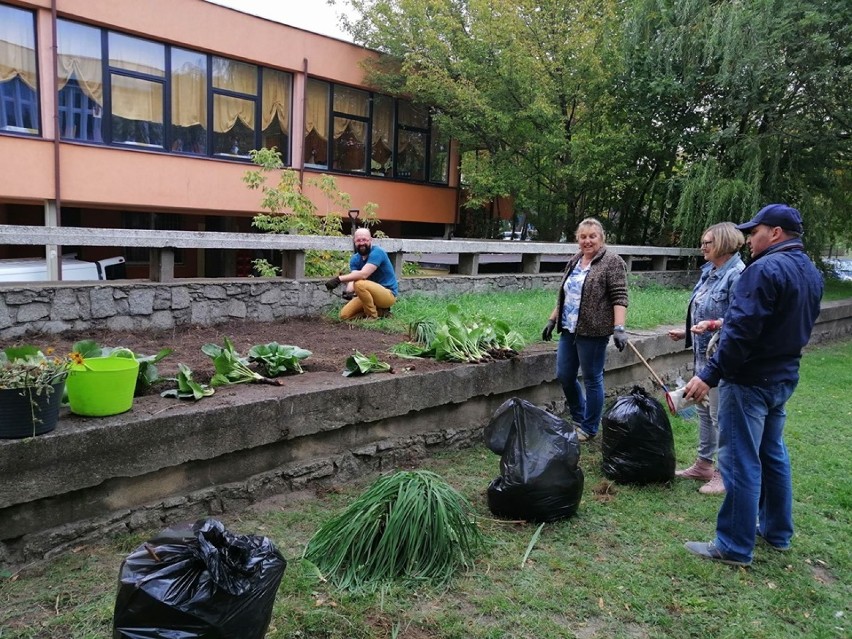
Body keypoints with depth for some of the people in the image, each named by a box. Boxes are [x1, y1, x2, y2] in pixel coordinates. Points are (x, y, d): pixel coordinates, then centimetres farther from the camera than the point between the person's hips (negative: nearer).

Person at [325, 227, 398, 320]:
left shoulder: (377, 252, -20)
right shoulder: (355, 259, 2)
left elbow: (363, 274, -34)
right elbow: (353, 279, -14)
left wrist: (339, 279, -37)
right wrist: (349, 291, -37)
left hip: (388, 294, -8)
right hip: (371, 293, 8)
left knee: (360, 284, -32)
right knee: (344, 315, 1)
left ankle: (373, 316, -14)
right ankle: (379, 310, 10)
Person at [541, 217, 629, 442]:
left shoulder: (612, 262, -8)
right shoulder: (574, 261, 14)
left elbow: (619, 298, -14)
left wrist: (619, 328, -22)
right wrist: (552, 320, 19)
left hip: (593, 332, -7)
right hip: (569, 330, 7)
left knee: (592, 379, 4)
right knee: (564, 376, 11)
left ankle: (589, 428, 18)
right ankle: (578, 418, 31)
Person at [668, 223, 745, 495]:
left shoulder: (737, 275, -17)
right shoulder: (708, 272, 11)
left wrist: (711, 325, -34)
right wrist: (687, 332, 20)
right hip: (702, 352, 10)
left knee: (720, 414, 0)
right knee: (703, 409, 17)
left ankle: (725, 473, 13)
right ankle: (703, 464, 30)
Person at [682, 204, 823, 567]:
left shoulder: (765, 269, -20)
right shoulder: (811, 272, 11)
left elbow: (741, 332, -26)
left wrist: (710, 376, -23)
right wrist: (725, 325, 20)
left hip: (750, 380, -10)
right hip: (784, 378, 10)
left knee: (741, 462, -2)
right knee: (772, 454, 21)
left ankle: (735, 547, 8)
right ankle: (777, 532, 33)